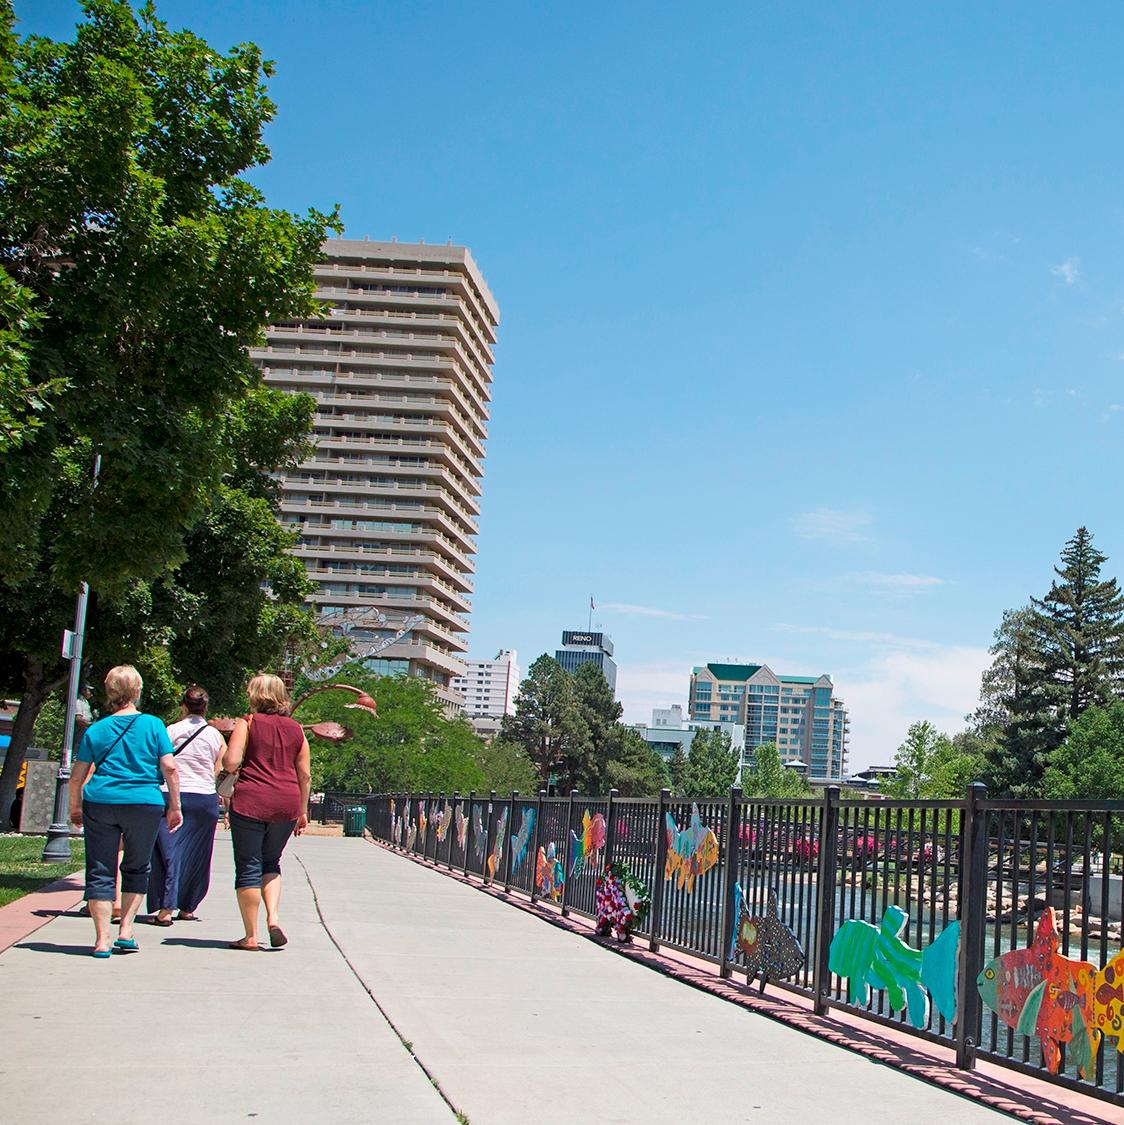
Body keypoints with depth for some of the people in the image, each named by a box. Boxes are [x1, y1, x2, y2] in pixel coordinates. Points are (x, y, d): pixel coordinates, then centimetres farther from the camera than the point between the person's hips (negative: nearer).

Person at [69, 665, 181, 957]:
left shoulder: (96, 730, 5)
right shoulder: (153, 725, 0)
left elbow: (77, 775, 6)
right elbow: (170, 768, -4)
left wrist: (75, 807, 21)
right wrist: (174, 806, 3)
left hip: (100, 803, 1)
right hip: (145, 804, 0)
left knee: (100, 873, 7)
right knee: (136, 868, 17)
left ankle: (102, 940, 3)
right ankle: (126, 930, 12)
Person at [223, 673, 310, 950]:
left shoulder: (248, 723, -2)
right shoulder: (296, 729, 10)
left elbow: (230, 764, -11)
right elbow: (305, 776, 10)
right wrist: (303, 811, 18)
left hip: (251, 801, -4)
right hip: (286, 803, 4)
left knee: (248, 867, 4)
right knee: (271, 863, 20)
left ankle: (251, 935, 6)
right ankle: (273, 917, 2)